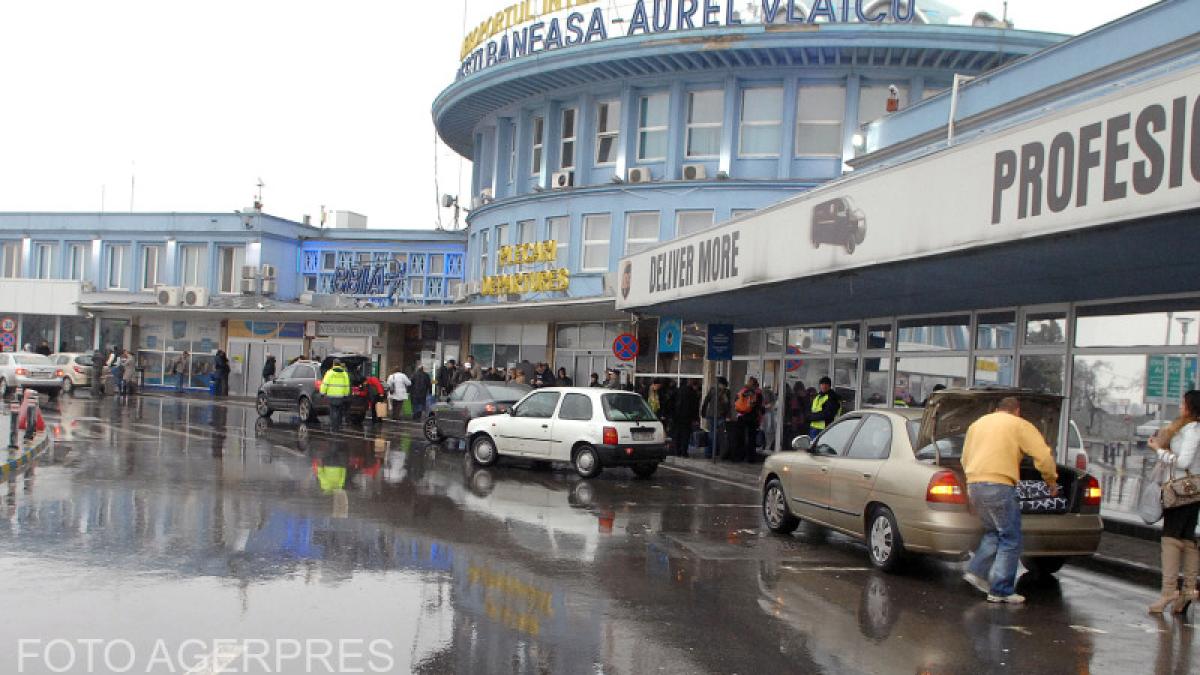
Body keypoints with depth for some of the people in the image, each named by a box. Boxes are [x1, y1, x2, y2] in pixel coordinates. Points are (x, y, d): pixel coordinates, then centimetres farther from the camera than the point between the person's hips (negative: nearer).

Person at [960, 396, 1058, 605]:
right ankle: (1001, 591, 0)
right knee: (1010, 540, 2)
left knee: (993, 532, 22)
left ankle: (976, 572, 11)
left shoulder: (977, 423, 23)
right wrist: (1051, 482, 14)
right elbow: (1043, 456, -2)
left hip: (974, 484, 6)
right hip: (999, 485, -6)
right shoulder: (1020, 425, 6)